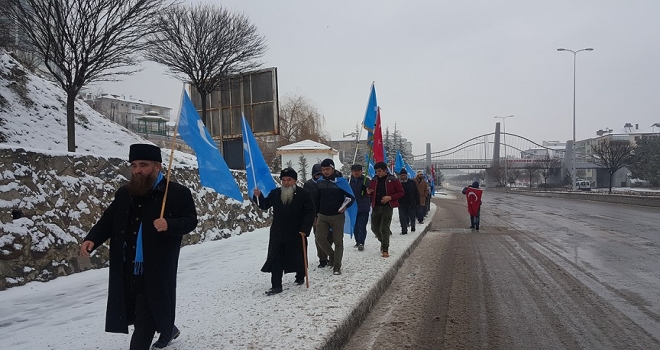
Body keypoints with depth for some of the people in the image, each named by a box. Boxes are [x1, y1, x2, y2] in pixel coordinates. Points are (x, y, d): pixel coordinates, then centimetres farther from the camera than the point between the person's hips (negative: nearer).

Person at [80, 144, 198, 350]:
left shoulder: (177, 193, -7)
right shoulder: (124, 194, 9)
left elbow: (190, 221, -7)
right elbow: (108, 221, 12)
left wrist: (169, 225, -26)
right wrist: (91, 240, -6)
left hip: (155, 270, -6)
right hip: (127, 270, 7)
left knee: (145, 318, -2)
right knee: (133, 312, 20)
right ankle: (168, 329, 46)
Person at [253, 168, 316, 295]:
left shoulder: (303, 194, -8)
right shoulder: (275, 193, 4)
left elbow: (311, 212, -9)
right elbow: (264, 205, 14)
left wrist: (305, 229, -18)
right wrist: (258, 196, -7)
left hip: (296, 233, -2)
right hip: (278, 233, 3)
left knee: (298, 257, 15)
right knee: (275, 259, -3)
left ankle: (300, 277, 40)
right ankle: (276, 286, 1)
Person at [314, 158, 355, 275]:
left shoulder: (341, 181, -9)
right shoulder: (320, 181, 5)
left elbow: (351, 197, -5)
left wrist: (345, 206, -24)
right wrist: (315, 215, 16)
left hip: (337, 216, -4)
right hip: (322, 216, 4)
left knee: (338, 241, 1)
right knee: (320, 238, -4)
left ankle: (337, 267, 10)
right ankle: (332, 255, 23)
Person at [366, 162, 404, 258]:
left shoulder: (393, 180, -4)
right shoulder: (373, 180, 8)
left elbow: (401, 192, -2)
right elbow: (371, 192, 22)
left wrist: (390, 197, -15)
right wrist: (369, 192, -3)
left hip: (387, 207, -5)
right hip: (376, 207, 5)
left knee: (385, 228, -7)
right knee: (374, 227, 8)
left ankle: (385, 249, 2)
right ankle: (383, 241, 35)